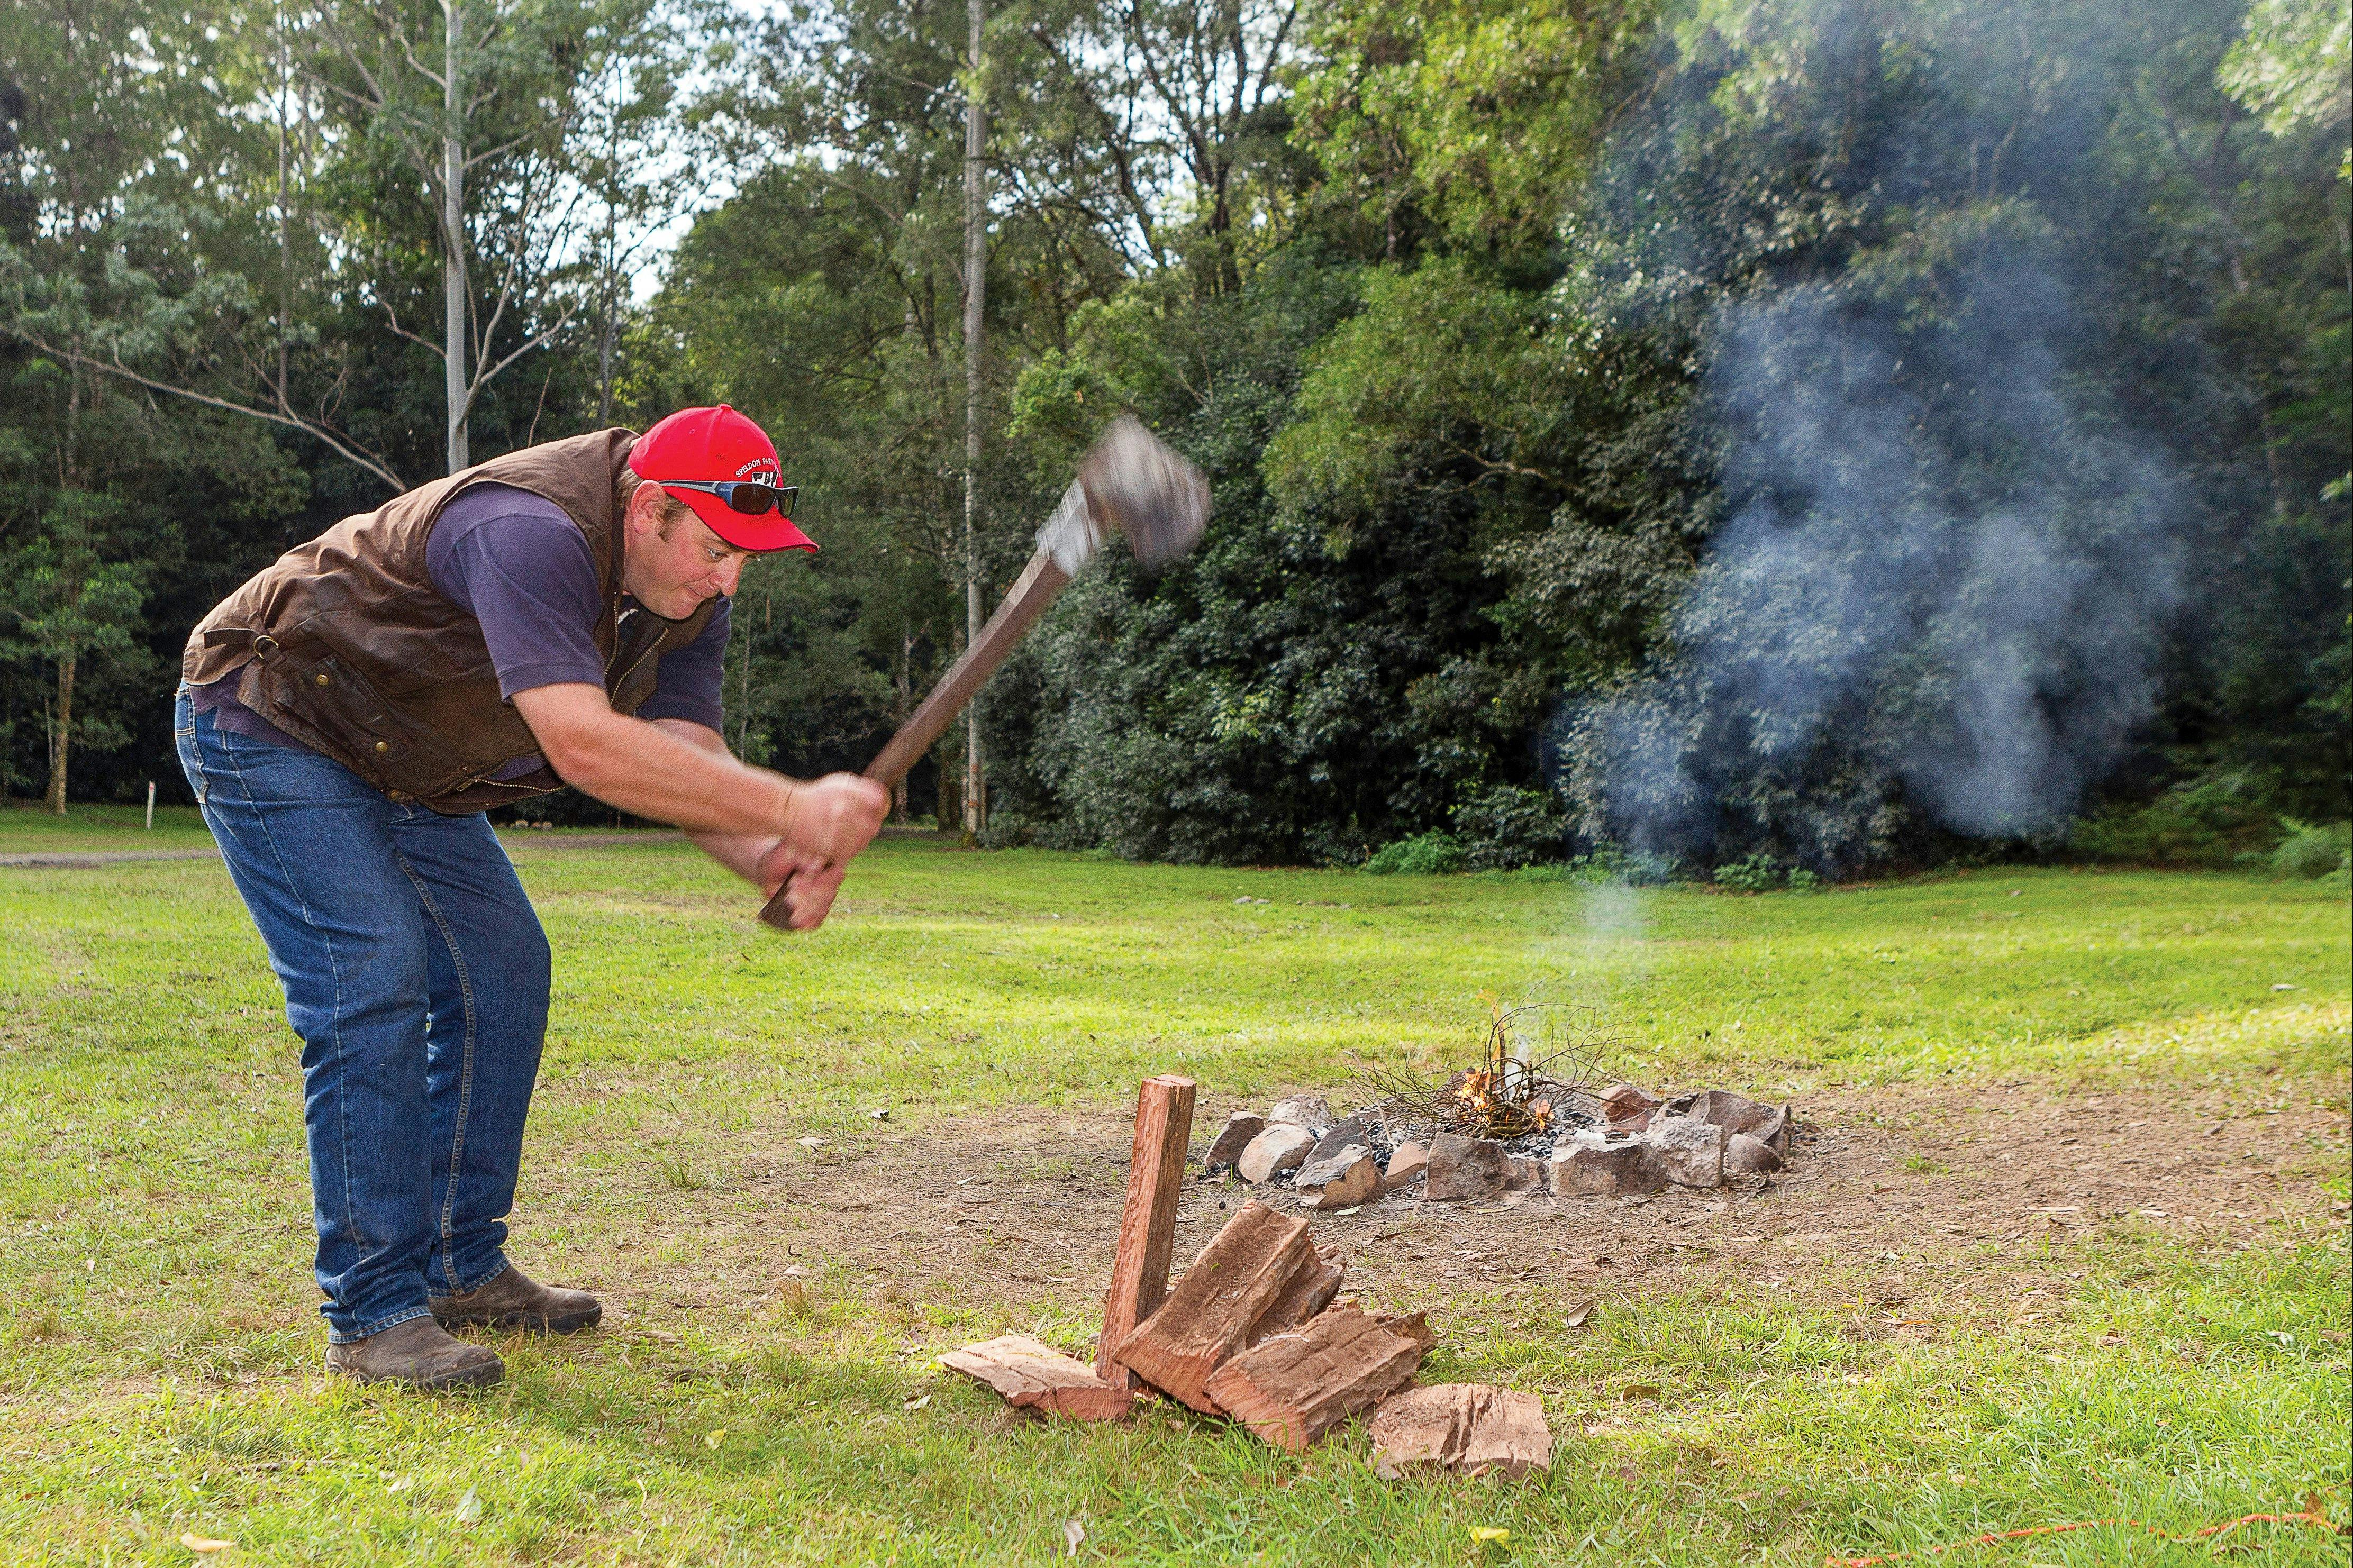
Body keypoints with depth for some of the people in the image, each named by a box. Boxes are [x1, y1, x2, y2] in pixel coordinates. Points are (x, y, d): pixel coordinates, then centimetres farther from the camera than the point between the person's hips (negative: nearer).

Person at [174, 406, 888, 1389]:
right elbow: (583, 745, -46)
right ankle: (371, 1316, -13)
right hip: (267, 727, -9)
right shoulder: (530, 533, -37)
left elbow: (688, 760, -14)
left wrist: (766, 860, -35)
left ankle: (462, 1269, 16)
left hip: (405, 770, 9)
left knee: (502, 970, 6)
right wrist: (789, 808, -46)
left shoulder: (685, 592, -7)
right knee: (372, 983, -19)